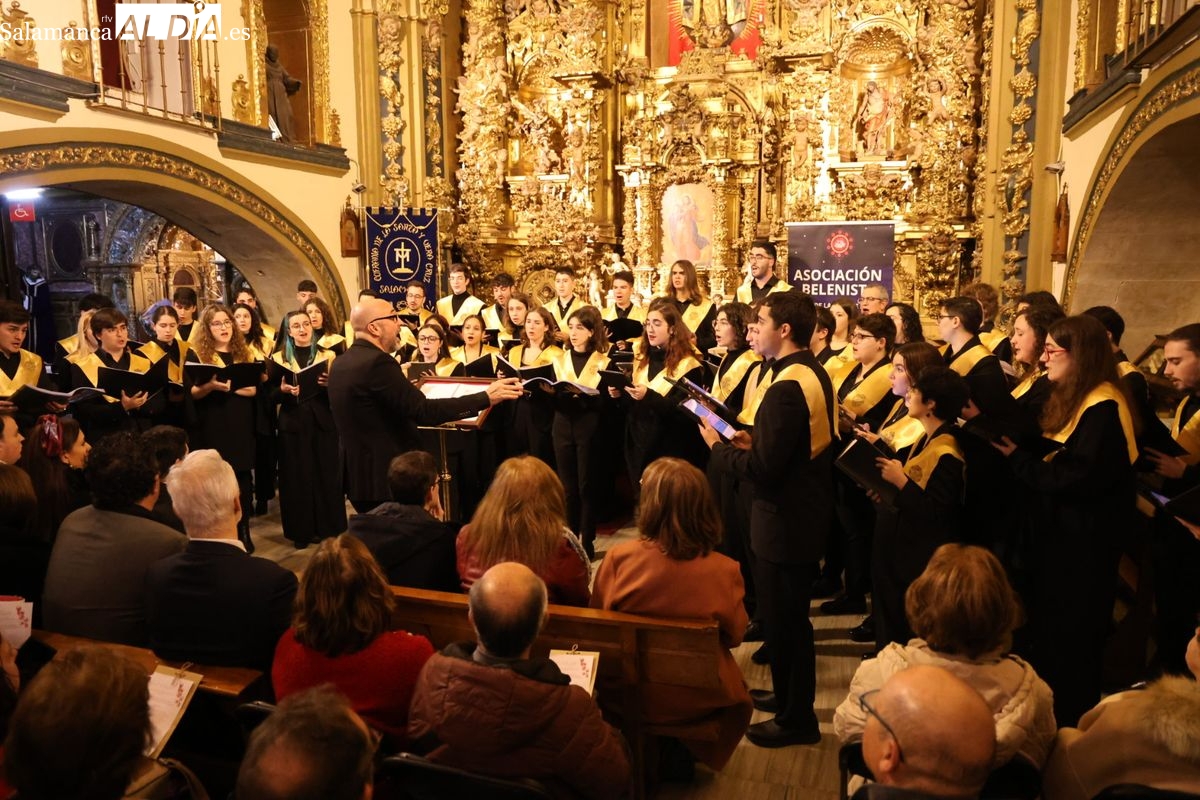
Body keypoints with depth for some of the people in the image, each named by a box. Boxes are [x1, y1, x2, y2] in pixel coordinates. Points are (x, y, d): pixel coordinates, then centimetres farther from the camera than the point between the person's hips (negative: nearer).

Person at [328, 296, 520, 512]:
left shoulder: (341, 363, 8)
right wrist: (486, 397, -24)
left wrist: (402, 386, 27)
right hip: (390, 480, -9)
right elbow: (424, 411, -26)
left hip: (360, 477, 9)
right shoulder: (377, 362, -21)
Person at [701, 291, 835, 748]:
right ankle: (789, 695, 39)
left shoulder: (785, 388, -26)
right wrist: (754, 443, 8)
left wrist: (718, 446, -12)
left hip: (783, 519, -10)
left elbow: (761, 469, -26)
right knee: (789, 614, 23)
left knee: (783, 620, 5)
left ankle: (797, 719, 21)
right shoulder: (814, 374, 6)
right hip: (805, 509, 10)